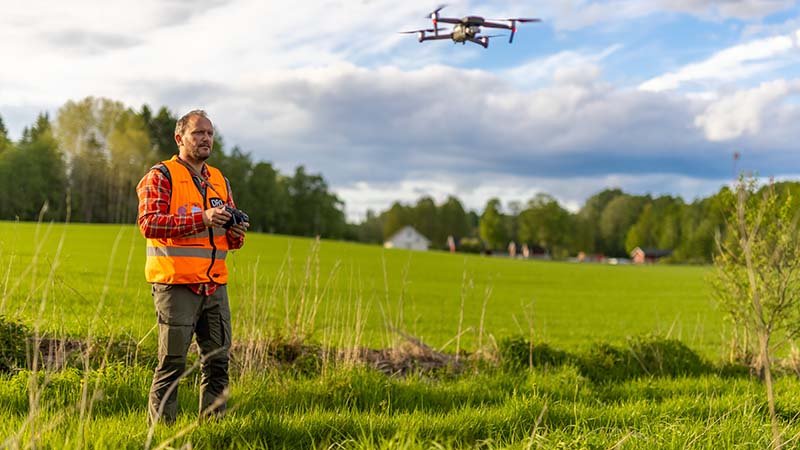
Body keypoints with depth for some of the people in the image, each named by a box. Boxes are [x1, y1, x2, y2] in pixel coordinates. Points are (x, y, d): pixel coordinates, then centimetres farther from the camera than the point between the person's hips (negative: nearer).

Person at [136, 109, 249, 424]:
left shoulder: (219, 180, 19)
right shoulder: (161, 176, -1)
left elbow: (230, 238, 24)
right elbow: (149, 222, -15)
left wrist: (237, 234, -1)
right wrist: (201, 219, -21)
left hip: (215, 286, 6)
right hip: (176, 284, -6)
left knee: (217, 360, 8)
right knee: (172, 362, -5)